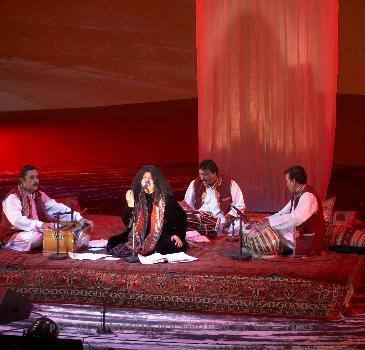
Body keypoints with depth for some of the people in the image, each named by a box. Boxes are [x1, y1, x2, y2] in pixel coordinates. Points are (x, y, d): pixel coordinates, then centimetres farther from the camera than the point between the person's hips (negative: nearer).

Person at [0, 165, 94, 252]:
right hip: (15, 236, -7)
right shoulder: (13, 197, -14)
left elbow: (58, 209, 2)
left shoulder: (40, 195, 9)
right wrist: (40, 225, -39)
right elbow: (16, 220, -29)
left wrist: (79, 218, -13)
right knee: (34, 237, -38)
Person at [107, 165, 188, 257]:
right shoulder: (136, 197, 0)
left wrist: (178, 235, -11)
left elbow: (181, 217, 3)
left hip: (161, 238, -2)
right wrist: (130, 205, -18)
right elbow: (127, 223, -3)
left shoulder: (166, 199, -6)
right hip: (139, 238, 2)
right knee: (113, 242, -11)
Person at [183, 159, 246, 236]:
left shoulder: (229, 184, 2)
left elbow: (240, 206, 3)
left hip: (223, 223, -1)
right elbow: (187, 206, 19)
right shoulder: (195, 184, 10)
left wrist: (230, 216, -15)